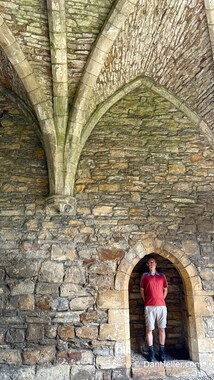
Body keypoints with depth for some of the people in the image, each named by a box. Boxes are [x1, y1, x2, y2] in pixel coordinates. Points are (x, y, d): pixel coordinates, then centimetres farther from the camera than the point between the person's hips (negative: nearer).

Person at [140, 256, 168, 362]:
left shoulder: (162, 276, 12)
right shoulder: (144, 276, 7)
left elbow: (165, 290, 16)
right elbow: (142, 290, 9)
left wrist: (160, 300, 9)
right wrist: (146, 301, 4)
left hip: (161, 306, 2)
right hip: (149, 306, -1)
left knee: (162, 328, 4)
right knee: (149, 329, 0)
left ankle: (162, 351, 14)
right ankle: (151, 352, 9)